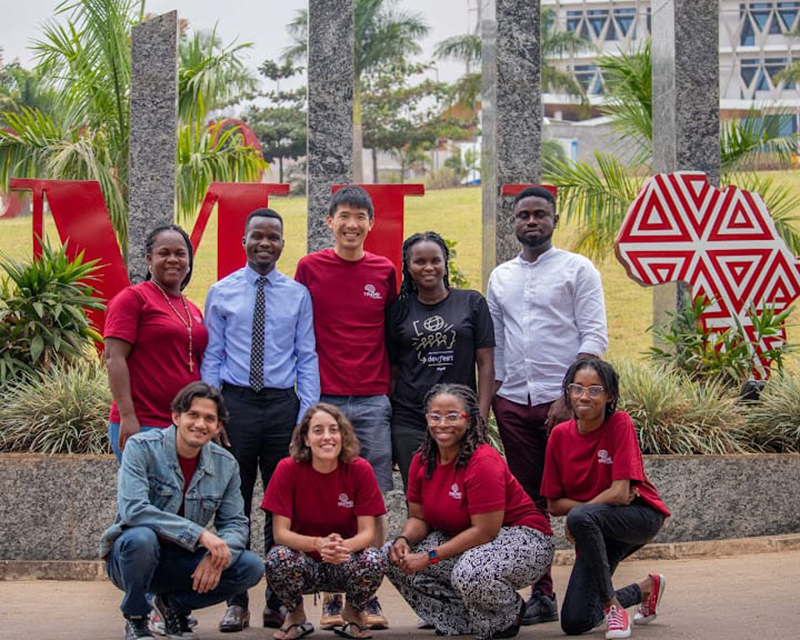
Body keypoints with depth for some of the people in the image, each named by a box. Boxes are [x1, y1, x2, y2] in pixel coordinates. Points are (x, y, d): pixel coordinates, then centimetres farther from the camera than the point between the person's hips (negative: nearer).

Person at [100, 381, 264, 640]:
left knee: (251, 567, -15)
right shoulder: (142, 447, -15)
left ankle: (174, 603, 10)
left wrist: (217, 557, -24)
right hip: (129, 557, -4)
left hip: (182, 561, 4)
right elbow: (133, 509, -28)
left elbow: (235, 523, 1)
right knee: (141, 538, -38)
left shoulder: (226, 465, 0)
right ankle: (135, 619, -8)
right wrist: (199, 534, -33)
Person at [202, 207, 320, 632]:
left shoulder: (298, 294, 7)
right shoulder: (221, 293, 5)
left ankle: (278, 601, 13)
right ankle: (236, 602, 11)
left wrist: (307, 415, -2)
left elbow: (306, 357, 6)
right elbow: (211, 357, 5)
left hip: (283, 405, 1)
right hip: (235, 403, -1)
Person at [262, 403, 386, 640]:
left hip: (346, 563, 0)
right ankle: (296, 616, 2)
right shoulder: (288, 469, -12)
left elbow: (367, 532, -13)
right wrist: (319, 544, -35)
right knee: (277, 558, -33)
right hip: (304, 562, 0)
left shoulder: (359, 469, -11)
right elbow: (280, 532, -16)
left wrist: (343, 546, -37)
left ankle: (353, 612, 4)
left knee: (374, 561, -32)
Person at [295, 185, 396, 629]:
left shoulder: (385, 272, 8)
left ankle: (369, 597, 8)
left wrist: (394, 391, 9)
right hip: (323, 400, -1)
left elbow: (393, 338, 14)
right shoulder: (310, 268, 4)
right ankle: (330, 598, 7)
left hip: (373, 401, 1)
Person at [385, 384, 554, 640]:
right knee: (392, 556, -6)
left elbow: (485, 531, -26)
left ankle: (509, 617, -3)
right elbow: (418, 517, 6)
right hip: (461, 540, 8)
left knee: (470, 573, -39)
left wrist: (429, 557, -27)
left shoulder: (483, 462, -24)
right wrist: (404, 540, -18)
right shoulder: (422, 461, -1)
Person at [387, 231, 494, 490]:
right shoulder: (399, 310, 8)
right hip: (409, 425, 1)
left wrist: (481, 419, -5)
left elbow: (486, 364, 3)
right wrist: (386, 425, 4)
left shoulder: (472, 303, 5)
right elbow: (393, 371, 10)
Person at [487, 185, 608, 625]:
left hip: (563, 401, -5)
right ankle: (542, 593, 11)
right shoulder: (500, 278, 16)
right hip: (513, 403, 5)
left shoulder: (577, 269, 2)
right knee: (529, 501, 6)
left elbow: (594, 337, -5)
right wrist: (487, 404, 9)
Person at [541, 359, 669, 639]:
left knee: (581, 518, -37)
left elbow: (619, 493, -22)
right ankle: (645, 589, 24)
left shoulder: (620, 424, -17)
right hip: (598, 529, 5)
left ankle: (612, 605, -18)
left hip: (641, 516, -5)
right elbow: (554, 503, -2)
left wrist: (578, 511, -13)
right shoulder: (560, 435, -5)